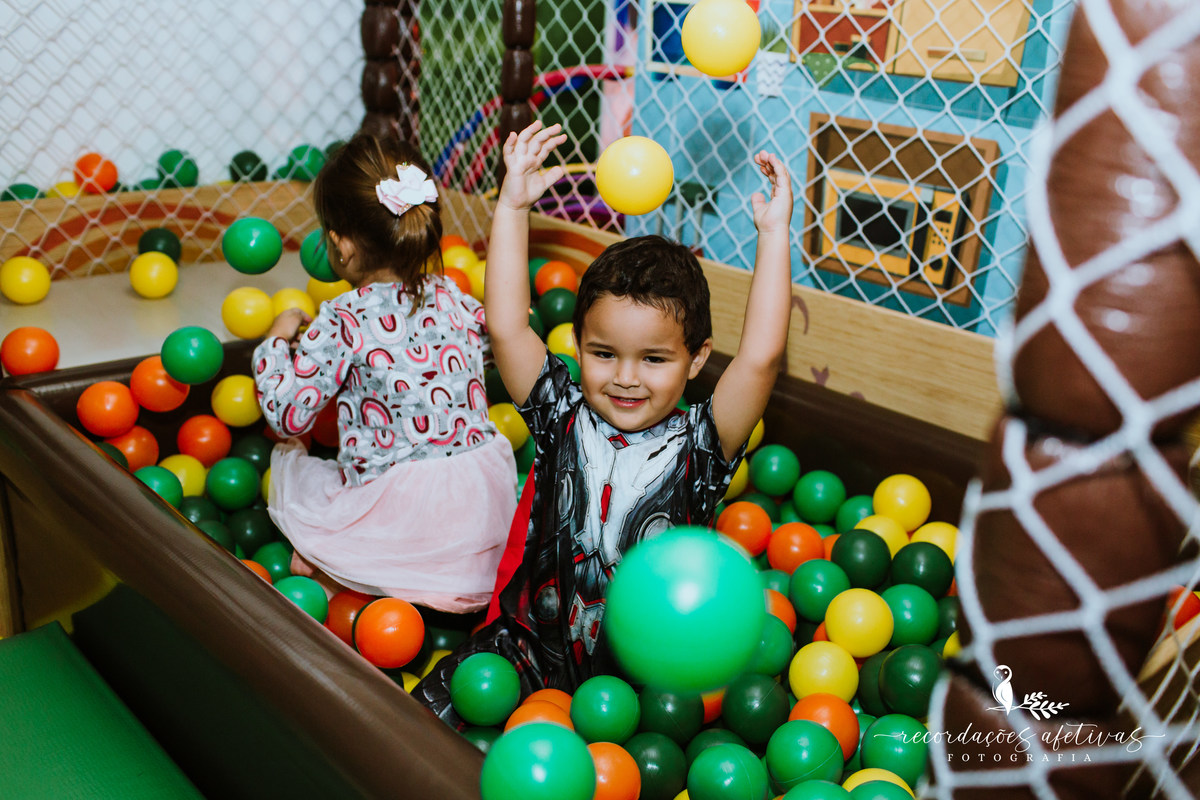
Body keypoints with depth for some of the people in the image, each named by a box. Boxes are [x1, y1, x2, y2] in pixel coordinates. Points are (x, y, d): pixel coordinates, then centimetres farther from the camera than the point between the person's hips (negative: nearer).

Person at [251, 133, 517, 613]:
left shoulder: (342, 322, -13)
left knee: (287, 463, 21)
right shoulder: (453, 299, 3)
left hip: (399, 513, -3)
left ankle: (330, 575, 9)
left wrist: (276, 341, 7)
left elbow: (288, 416, -9)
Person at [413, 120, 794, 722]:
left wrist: (774, 235, -18)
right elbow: (505, 328, -10)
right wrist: (513, 207, -10)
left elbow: (761, 356, -21)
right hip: (532, 645, 2)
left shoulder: (697, 445, -8)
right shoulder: (564, 417, -3)